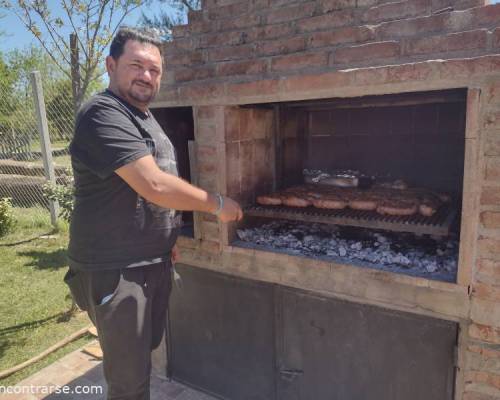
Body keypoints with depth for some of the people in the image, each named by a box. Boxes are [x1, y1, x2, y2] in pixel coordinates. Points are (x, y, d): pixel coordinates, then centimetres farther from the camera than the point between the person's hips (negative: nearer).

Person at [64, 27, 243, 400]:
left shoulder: (147, 118, 12)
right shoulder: (102, 115, -19)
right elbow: (154, 185, -27)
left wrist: (169, 238, 15)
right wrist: (217, 203, -16)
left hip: (157, 263, 9)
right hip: (115, 271, -9)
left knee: (147, 352, 23)